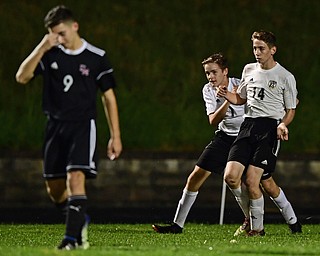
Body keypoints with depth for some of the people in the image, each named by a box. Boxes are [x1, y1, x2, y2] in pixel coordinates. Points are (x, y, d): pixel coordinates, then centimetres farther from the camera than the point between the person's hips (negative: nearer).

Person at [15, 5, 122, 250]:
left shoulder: (96, 57, -3)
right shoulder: (49, 53, 1)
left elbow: (109, 97, 3)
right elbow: (22, 77, -11)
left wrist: (115, 136, 1)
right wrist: (41, 48, -21)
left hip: (83, 126, -4)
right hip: (56, 126, 4)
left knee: (75, 177, -22)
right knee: (54, 189, 8)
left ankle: (74, 237, -22)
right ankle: (80, 220, 34)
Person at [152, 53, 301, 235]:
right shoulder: (208, 90, -5)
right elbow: (213, 121, -16)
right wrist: (228, 100, -30)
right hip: (225, 136, 3)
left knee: (267, 183, -8)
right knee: (196, 177, -4)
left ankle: (293, 222, 12)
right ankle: (177, 225, 4)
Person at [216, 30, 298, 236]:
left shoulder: (286, 77, 0)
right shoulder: (249, 70, 15)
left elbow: (291, 109, 7)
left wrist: (282, 125, -13)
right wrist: (226, 95, 6)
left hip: (270, 128, -5)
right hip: (248, 126, 5)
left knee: (251, 181, -15)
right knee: (231, 176, -10)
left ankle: (258, 227, 1)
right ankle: (249, 216, 12)